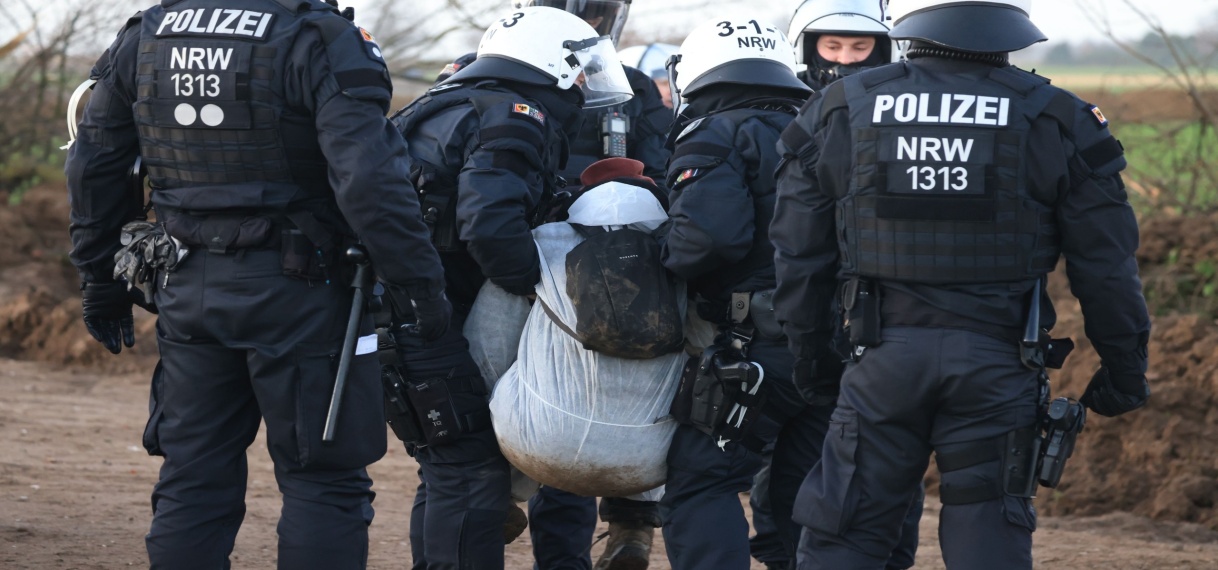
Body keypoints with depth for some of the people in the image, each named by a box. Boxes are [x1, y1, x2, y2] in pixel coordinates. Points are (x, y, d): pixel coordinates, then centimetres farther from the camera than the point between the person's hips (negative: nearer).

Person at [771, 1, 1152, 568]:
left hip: (884, 354, 1)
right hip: (997, 366, -1)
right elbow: (1104, 267, 2)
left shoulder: (840, 112, 4)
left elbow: (800, 253, 10)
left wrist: (809, 351, 23)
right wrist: (1123, 368, 14)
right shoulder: (1056, 123, 0)